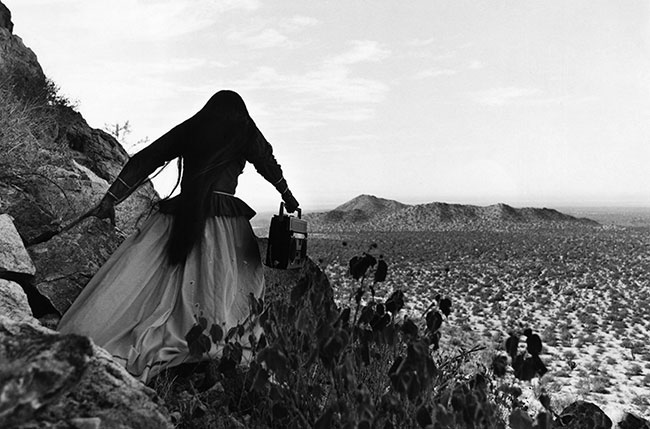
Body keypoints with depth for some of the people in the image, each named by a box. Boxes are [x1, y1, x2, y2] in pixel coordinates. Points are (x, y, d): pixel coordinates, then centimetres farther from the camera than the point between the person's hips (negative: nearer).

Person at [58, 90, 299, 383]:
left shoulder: (187, 129, 15)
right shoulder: (246, 133, 10)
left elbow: (144, 159, 12)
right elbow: (270, 166, 22)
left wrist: (111, 198, 14)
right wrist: (288, 197, 37)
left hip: (178, 217, 2)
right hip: (223, 218, -2)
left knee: (135, 280, 0)